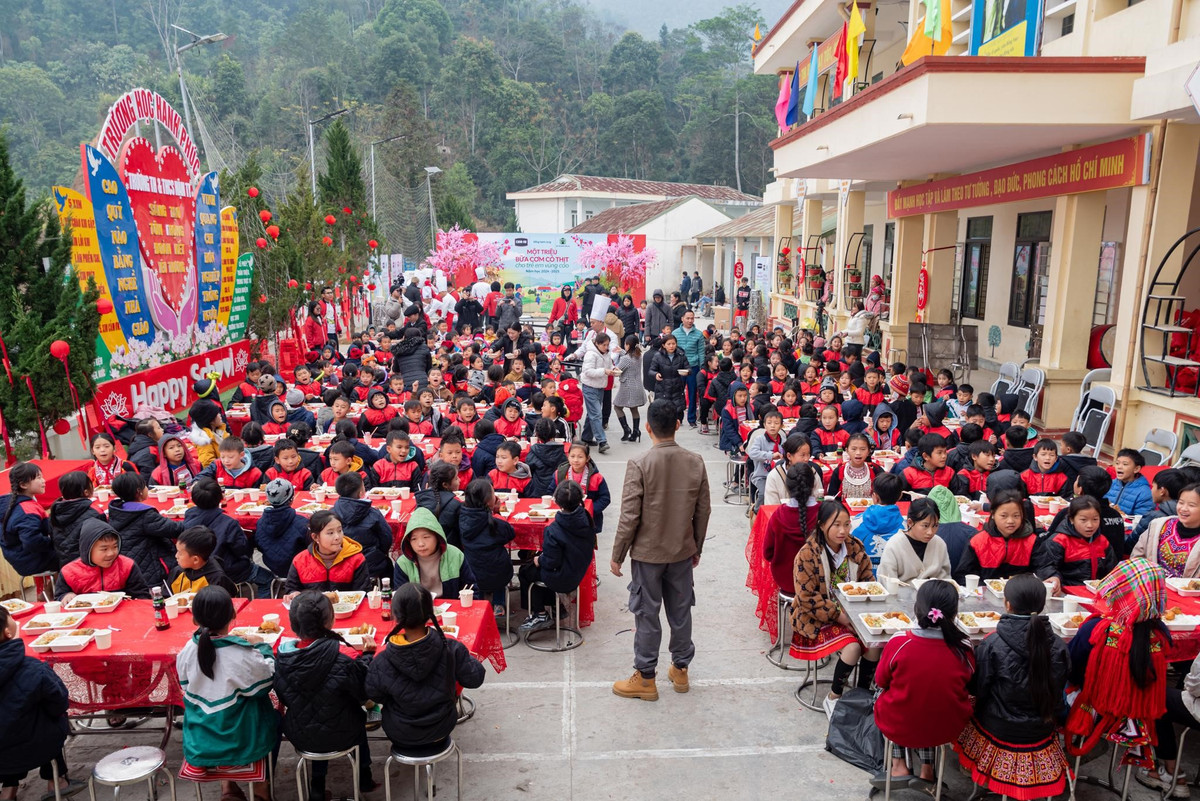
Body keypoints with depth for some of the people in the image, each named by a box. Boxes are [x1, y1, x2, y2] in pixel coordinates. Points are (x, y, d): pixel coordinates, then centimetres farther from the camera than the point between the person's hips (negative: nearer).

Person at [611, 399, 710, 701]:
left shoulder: (639, 465, -19)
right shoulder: (696, 463, -6)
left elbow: (630, 516, -17)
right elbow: (703, 510, 1)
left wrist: (617, 555, -6)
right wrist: (697, 548, 15)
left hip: (647, 552, -4)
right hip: (682, 551, 4)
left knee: (647, 614, 8)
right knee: (680, 610, 17)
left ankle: (645, 678, 20)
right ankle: (680, 669, 33)